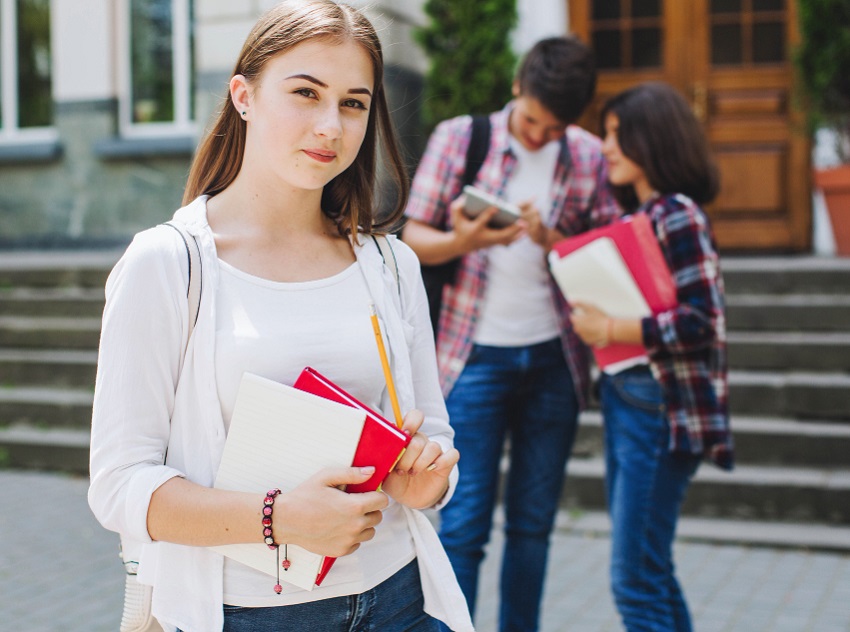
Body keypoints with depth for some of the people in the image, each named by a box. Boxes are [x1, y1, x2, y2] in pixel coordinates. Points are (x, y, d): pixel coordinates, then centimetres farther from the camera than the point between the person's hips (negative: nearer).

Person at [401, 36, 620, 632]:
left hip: (554, 359, 3)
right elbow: (414, 238, -1)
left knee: (534, 524, 11)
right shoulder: (458, 137, -1)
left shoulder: (590, 156, 5)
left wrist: (552, 241, -15)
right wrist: (463, 241, -22)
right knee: (464, 524, -3)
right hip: (478, 356, -2)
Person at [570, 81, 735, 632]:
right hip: (624, 400, 10)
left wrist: (609, 330, -18)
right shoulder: (637, 214, 15)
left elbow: (703, 321, -20)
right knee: (652, 575, 17)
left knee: (636, 580, -5)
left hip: (658, 410, -10)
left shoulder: (677, 215, -13)